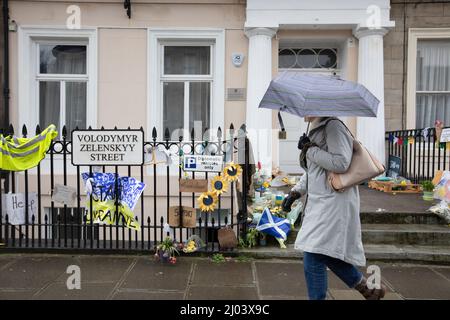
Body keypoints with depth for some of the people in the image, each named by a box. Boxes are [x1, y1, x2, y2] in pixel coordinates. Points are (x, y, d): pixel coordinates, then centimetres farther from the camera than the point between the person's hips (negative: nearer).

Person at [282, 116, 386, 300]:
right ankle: (368, 289, 34)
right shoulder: (315, 132, 16)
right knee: (328, 255, 16)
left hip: (333, 203, -9)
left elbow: (341, 164, -23)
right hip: (319, 203, 9)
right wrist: (295, 193, 14)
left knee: (313, 259, -8)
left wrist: (310, 149, -15)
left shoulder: (333, 126, -11)